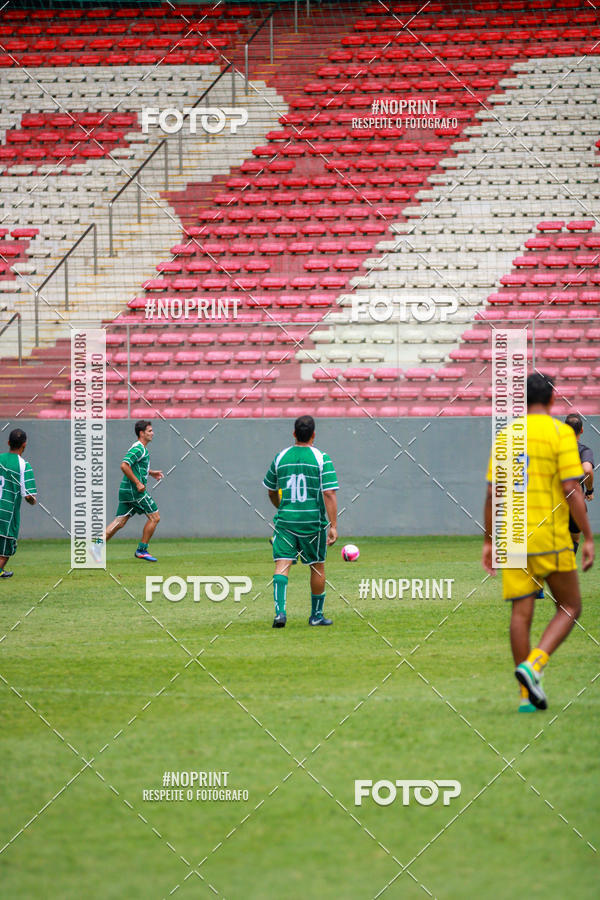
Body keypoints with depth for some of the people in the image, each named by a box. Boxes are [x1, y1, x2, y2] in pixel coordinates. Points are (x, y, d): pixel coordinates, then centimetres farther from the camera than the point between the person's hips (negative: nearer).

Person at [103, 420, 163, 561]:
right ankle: (142, 550, 4)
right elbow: (124, 466, -24)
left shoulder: (140, 448, 18)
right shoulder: (138, 448, -14)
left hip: (126, 491, 10)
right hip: (134, 491, -10)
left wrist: (151, 472, 28)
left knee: (119, 523, 6)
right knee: (154, 517, 0)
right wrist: (138, 483, -22)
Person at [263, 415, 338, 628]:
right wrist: (333, 526, -12)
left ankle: (280, 611, -24)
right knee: (317, 567, 14)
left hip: (285, 521, 2)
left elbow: (271, 491, 18)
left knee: (282, 564, -4)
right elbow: (329, 494, -12)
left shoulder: (281, 457, 5)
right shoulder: (321, 459, -6)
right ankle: (316, 615, 22)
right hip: (313, 521, -2)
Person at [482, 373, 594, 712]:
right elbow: (572, 490, -12)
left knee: (521, 613, 5)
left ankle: (527, 695, 4)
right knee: (570, 608, 8)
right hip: (551, 537, -4)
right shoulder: (561, 433, -6)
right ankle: (533, 665, -14)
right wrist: (588, 538, -7)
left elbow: (492, 493, 9)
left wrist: (489, 541, 16)